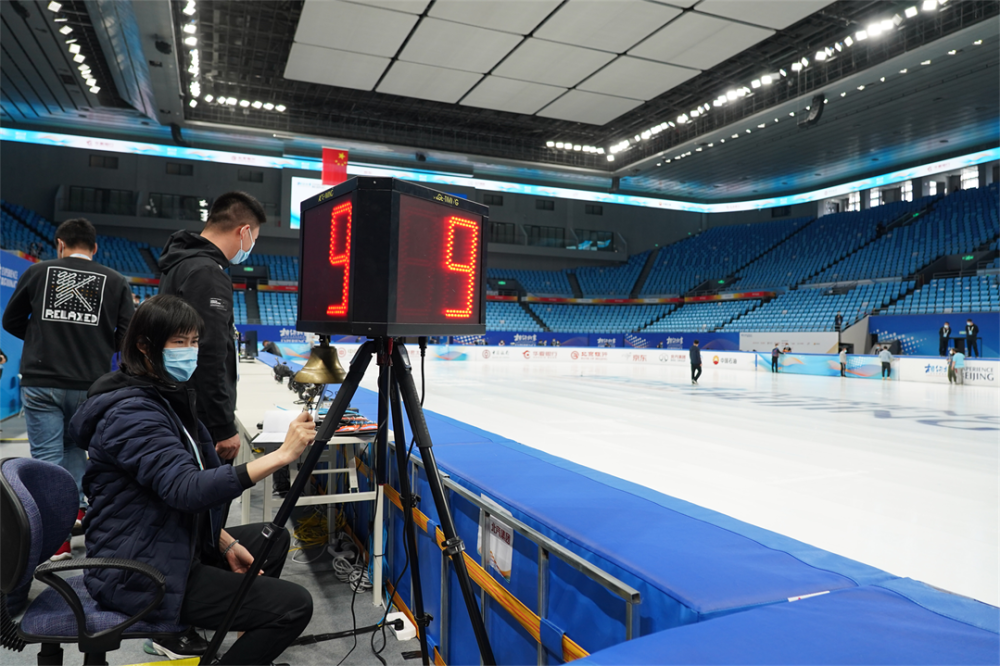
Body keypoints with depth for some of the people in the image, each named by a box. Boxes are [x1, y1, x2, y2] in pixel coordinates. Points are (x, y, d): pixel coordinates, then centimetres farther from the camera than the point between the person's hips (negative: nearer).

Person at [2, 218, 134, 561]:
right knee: (73, 445, 24)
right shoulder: (115, 281, 2)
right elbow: (127, 337, 0)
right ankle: (77, 507, 18)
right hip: (91, 385, 1)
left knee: (47, 458, 4)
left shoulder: (38, 272, 3)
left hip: (40, 382, -1)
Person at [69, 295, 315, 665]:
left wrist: (225, 543, 7)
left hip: (174, 544, 10)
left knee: (273, 539, 24)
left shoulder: (171, 395, 9)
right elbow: (186, 489, -35)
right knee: (294, 604, -15)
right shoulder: (131, 412, -22)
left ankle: (181, 634, 24)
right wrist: (280, 455, -41)